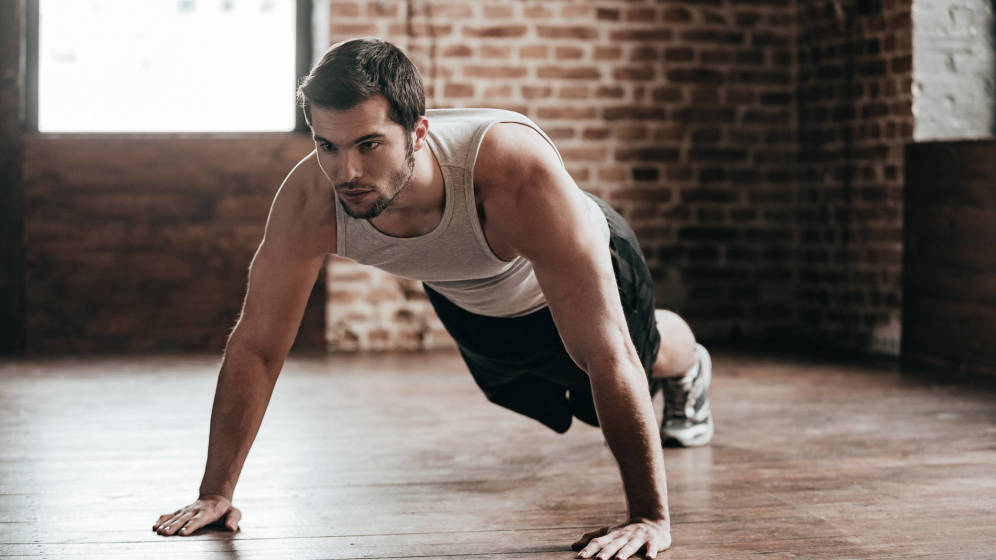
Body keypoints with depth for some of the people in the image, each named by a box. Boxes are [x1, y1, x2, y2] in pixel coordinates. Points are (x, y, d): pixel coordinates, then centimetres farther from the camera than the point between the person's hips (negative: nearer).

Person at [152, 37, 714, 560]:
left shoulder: (516, 170, -51)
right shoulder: (310, 198, -39)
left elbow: (606, 352, -47)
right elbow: (256, 345, -25)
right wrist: (216, 491, -24)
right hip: (465, 299, 4)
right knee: (544, 404, 32)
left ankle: (685, 360, 63)